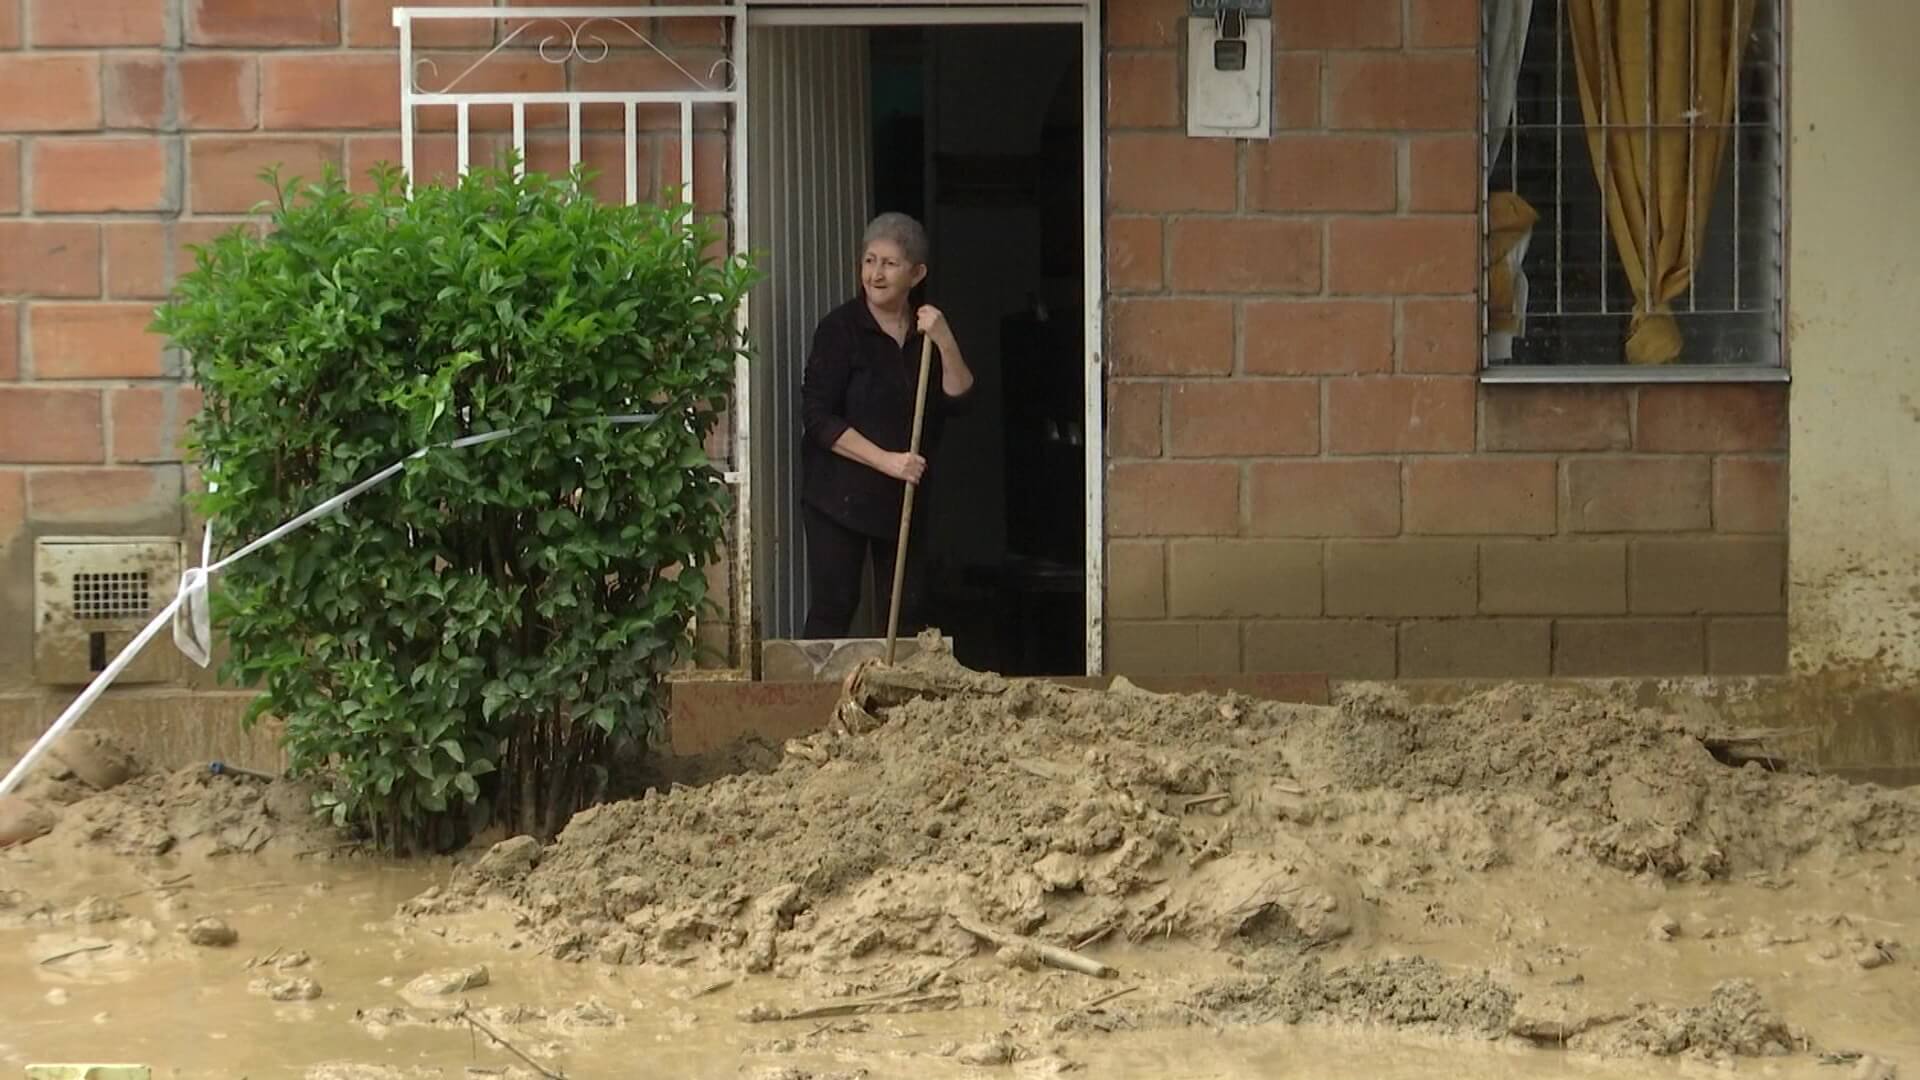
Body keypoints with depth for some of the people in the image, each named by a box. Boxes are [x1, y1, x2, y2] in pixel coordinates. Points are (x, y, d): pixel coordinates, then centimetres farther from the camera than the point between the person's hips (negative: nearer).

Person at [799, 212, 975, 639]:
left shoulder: (929, 330, 6)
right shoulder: (841, 328, -9)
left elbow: (959, 399, -3)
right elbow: (817, 418, -13)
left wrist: (945, 343, -18)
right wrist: (886, 460, -19)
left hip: (905, 498, 5)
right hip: (840, 491, -5)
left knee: (910, 612, 6)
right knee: (832, 610, -5)